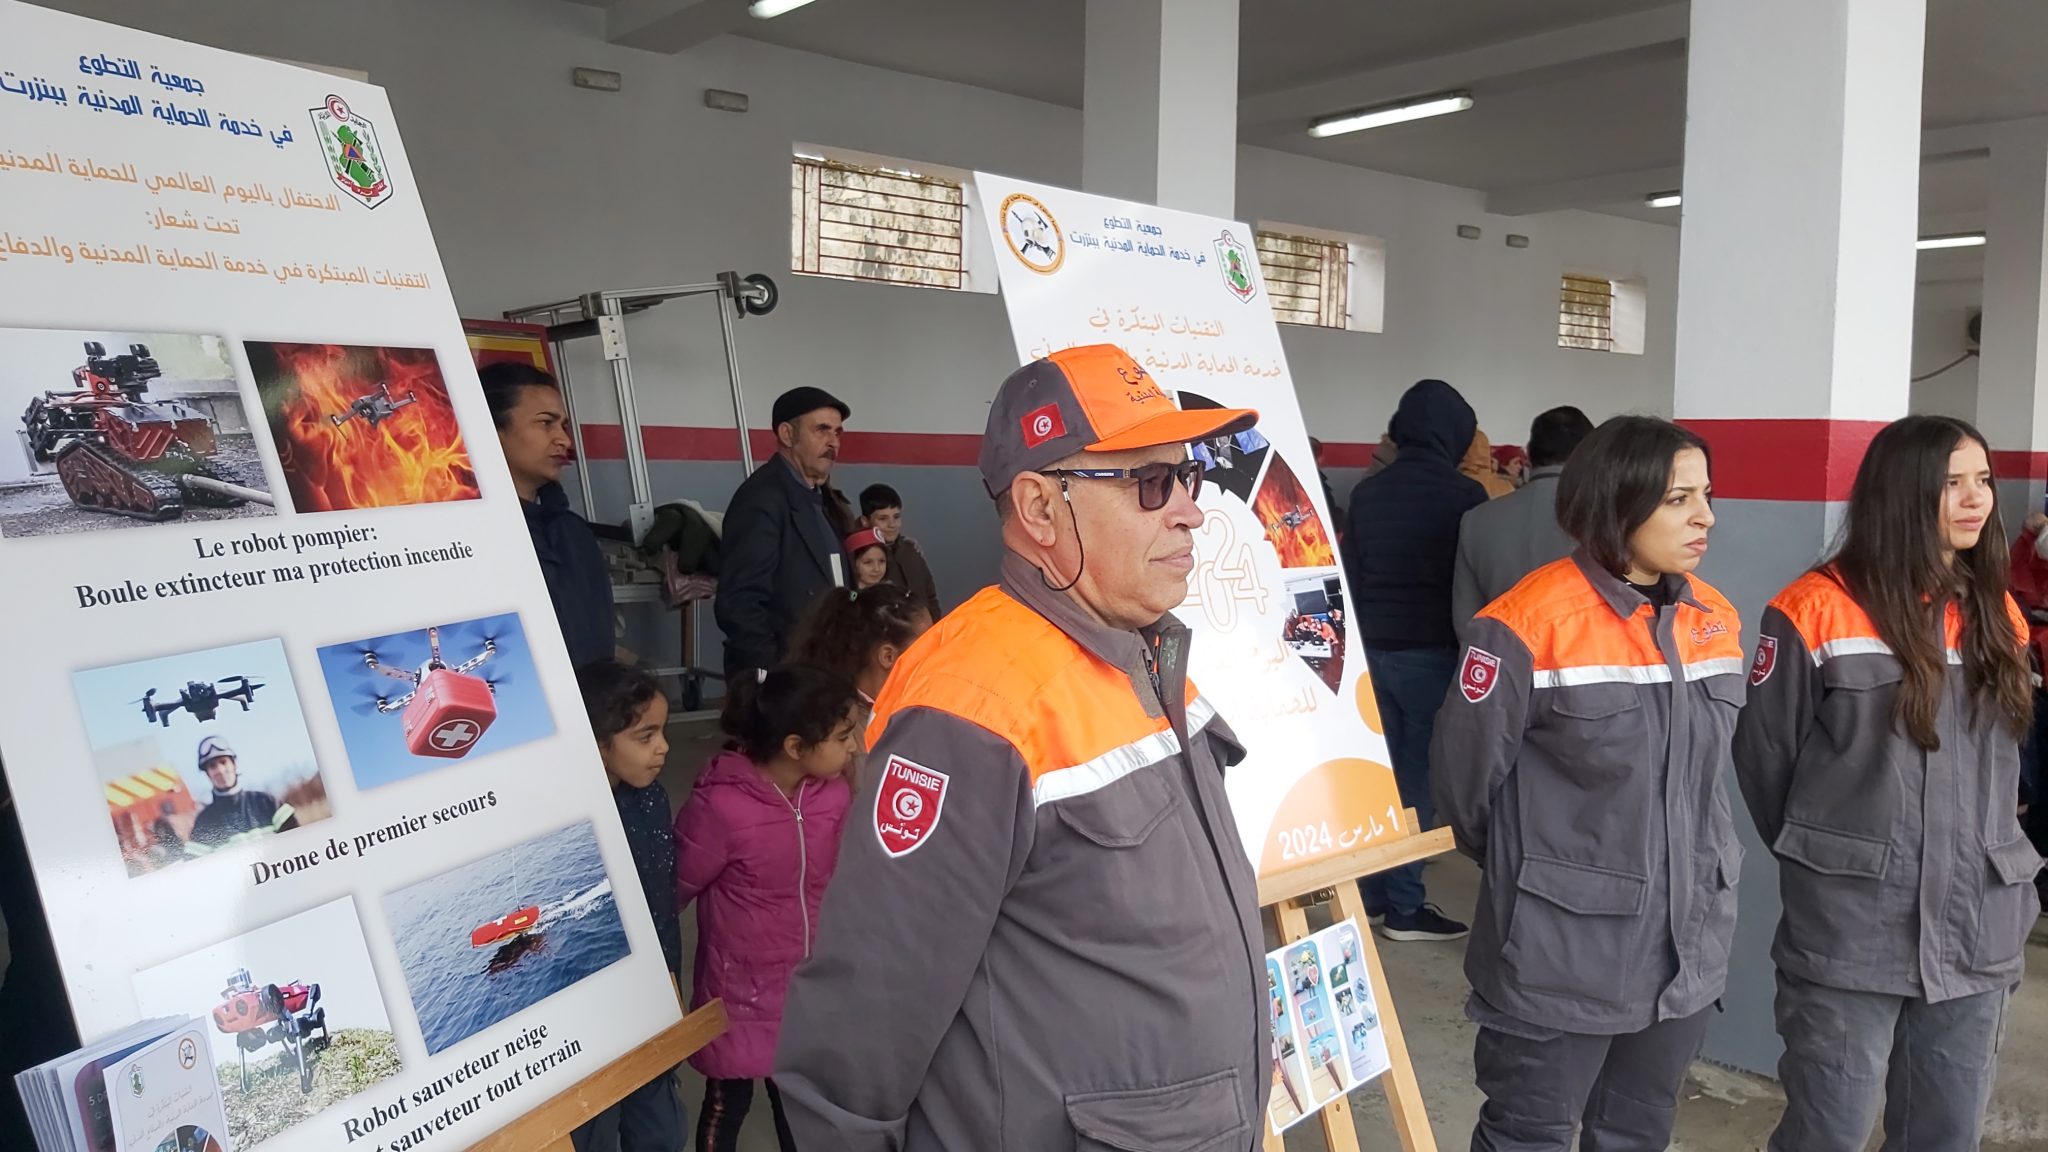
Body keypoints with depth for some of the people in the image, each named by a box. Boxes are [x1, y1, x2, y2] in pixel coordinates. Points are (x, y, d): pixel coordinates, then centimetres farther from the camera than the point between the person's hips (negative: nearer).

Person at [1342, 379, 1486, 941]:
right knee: (1420, 774, 0)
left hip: (1372, 649, 6)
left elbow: (1350, 575, 10)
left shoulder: (1366, 491, 7)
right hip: (1432, 652, -5)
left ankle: (1374, 896, 17)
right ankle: (1404, 905, 3)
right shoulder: (1463, 494, -9)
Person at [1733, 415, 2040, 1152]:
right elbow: (1764, 759, -5)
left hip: (1976, 929, 5)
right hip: (1848, 930, -5)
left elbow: (2000, 764, 18)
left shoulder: (1998, 616, 8)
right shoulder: (1819, 610, -11)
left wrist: (1987, 864, 12)